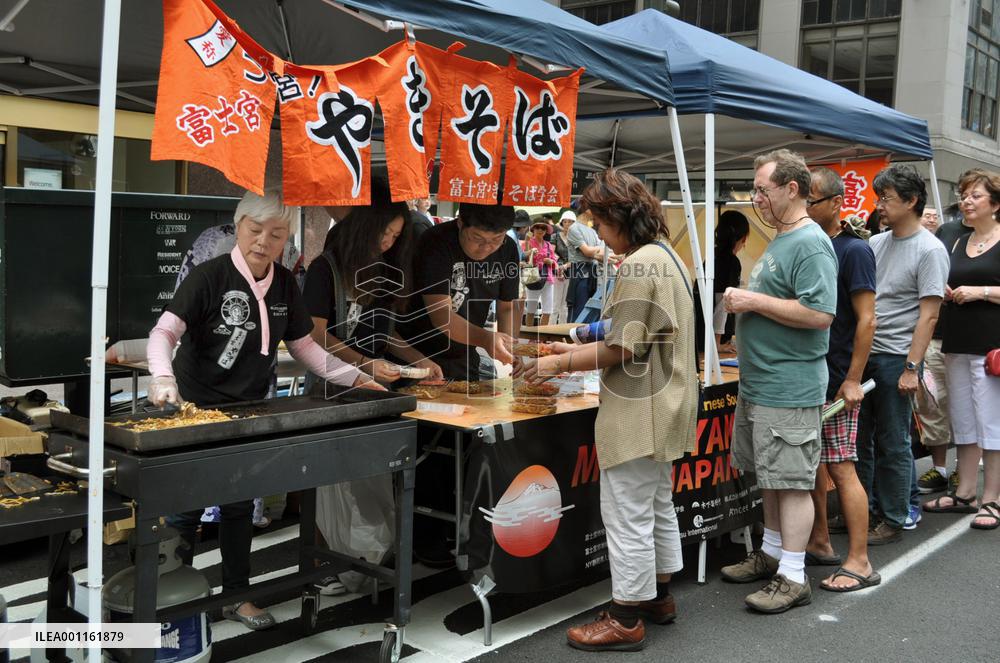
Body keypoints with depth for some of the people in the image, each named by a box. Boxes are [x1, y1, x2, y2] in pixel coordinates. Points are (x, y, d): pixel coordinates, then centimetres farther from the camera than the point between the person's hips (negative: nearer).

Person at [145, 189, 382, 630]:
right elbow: (165, 331, -25)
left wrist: (354, 378, 1)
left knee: (240, 506, 14)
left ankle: (235, 595, 29)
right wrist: (163, 376, -45)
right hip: (196, 410, -5)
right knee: (186, 508, 4)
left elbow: (303, 345, 10)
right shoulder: (209, 277, -16)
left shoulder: (284, 285, 2)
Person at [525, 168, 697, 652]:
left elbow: (623, 348, -20)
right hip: (660, 406, 11)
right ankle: (659, 597, 34)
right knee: (657, 506, 20)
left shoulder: (639, 264, -20)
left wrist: (562, 364, -9)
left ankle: (627, 619, 9)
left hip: (638, 412, -11)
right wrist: (578, 351, 13)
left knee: (628, 515, -1)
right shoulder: (665, 254, 13)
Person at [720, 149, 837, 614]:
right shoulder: (780, 240, 16)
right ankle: (771, 553, 33)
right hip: (759, 384, 10)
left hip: (789, 390, -10)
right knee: (769, 475, 19)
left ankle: (793, 577, 5)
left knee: (792, 481, -3)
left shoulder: (810, 244, -16)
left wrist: (754, 301, -20)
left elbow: (819, 314, -26)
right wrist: (744, 301, 11)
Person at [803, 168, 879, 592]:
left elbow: (866, 320, -14)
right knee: (811, 461, 14)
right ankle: (820, 542, 27)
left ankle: (859, 563, 1)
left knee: (841, 468, -6)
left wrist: (853, 380, -17)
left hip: (836, 379, -8)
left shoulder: (854, 250, -11)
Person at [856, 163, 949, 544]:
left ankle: (893, 520, 14)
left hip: (896, 358, -6)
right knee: (859, 436, 12)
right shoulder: (875, 243, 11)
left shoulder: (929, 250, -8)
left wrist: (912, 368, -17)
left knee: (893, 443, 2)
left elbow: (928, 314, -12)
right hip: (862, 354, 7)